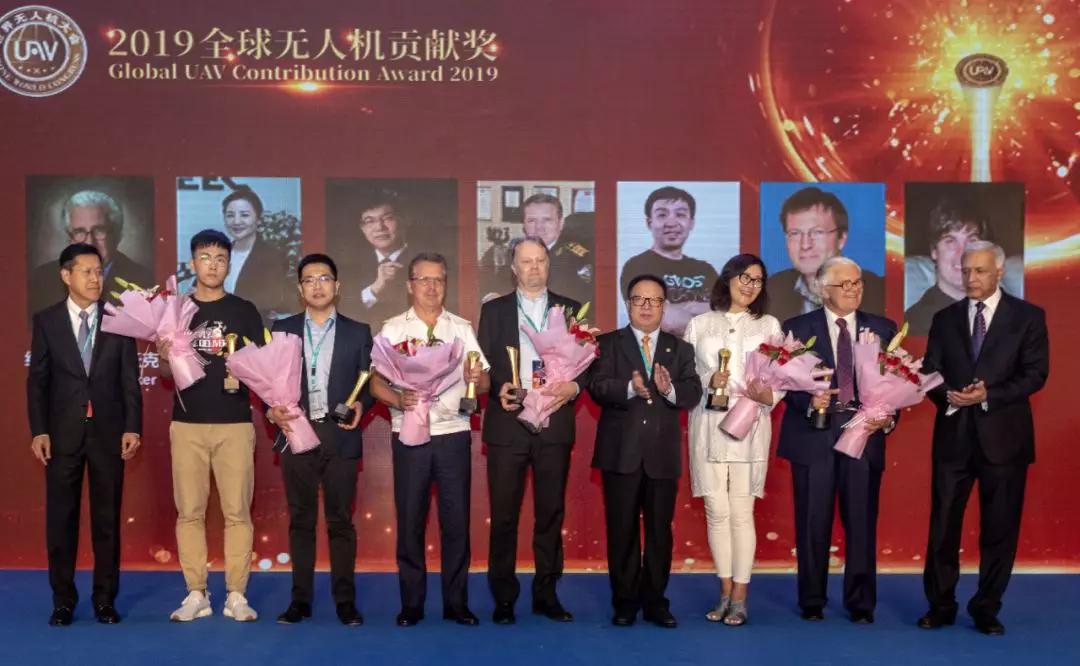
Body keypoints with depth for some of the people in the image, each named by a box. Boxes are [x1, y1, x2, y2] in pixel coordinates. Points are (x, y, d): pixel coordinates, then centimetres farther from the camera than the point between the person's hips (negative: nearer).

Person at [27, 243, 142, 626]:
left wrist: (132, 428, -4)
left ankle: (105, 599, 15)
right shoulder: (46, 321, 3)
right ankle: (63, 600, 16)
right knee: (61, 517, 5)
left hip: (108, 432, 0)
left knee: (107, 518, 5)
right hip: (63, 433, 0)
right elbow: (37, 380, 2)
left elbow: (130, 380, 3)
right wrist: (38, 431, -6)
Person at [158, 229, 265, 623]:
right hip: (187, 424, 2)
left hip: (235, 423, -1)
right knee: (189, 512, 3)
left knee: (237, 511, -1)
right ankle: (196, 594, 12)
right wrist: (165, 358, -9)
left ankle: (236, 595, 7)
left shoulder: (244, 311, 5)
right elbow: (166, 373, 12)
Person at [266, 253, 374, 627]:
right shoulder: (282, 329, 10)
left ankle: (345, 600, 8)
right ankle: (301, 599, 13)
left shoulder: (358, 332, 8)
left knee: (340, 520, 2)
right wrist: (273, 410, -11)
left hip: (340, 437, -1)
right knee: (300, 520, 7)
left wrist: (360, 405, -12)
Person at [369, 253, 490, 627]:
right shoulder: (393, 329, 7)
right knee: (410, 520, 3)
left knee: (456, 519, 2)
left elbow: (484, 381, 5)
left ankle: (456, 602, 12)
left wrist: (476, 379, -18)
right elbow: (376, 380, 0)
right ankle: (411, 603, 14)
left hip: (453, 434, 1)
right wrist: (398, 400, -19)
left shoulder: (462, 328, 10)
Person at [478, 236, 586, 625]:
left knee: (551, 513, 6)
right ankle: (504, 598, 11)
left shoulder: (570, 310, 11)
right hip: (507, 425, -1)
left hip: (555, 425, 1)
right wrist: (498, 390, -14)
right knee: (503, 515, 1)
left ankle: (546, 595, 17)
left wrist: (575, 385, -12)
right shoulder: (493, 310, 9)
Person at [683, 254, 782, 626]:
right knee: (717, 512, 2)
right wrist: (708, 381, -12)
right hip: (709, 426, 1)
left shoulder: (769, 326, 9)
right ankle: (725, 593, 15)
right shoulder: (700, 325, 10)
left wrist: (767, 395, -17)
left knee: (741, 513, -2)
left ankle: (740, 598, 7)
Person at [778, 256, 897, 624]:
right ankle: (812, 602, 18)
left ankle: (861, 603, 15)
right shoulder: (797, 328, 5)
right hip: (814, 434, -1)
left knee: (861, 522, 3)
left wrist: (889, 417, -9)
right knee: (812, 523, 5)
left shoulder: (883, 329, 11)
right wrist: (809, 400, -18)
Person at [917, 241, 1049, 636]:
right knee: (943, 524, 3)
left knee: (1000, 527, 5)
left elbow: (1036, 374, -6)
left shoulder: (1028, 316, 2)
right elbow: (930, 373, 7)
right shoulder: (945, 318, 10)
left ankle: (987, 609, 18)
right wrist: (949, 396, -14)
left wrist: (989, 395, -18)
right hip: (954, 434, 2)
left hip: (1004, 435, -2)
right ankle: (940, 606, 14)